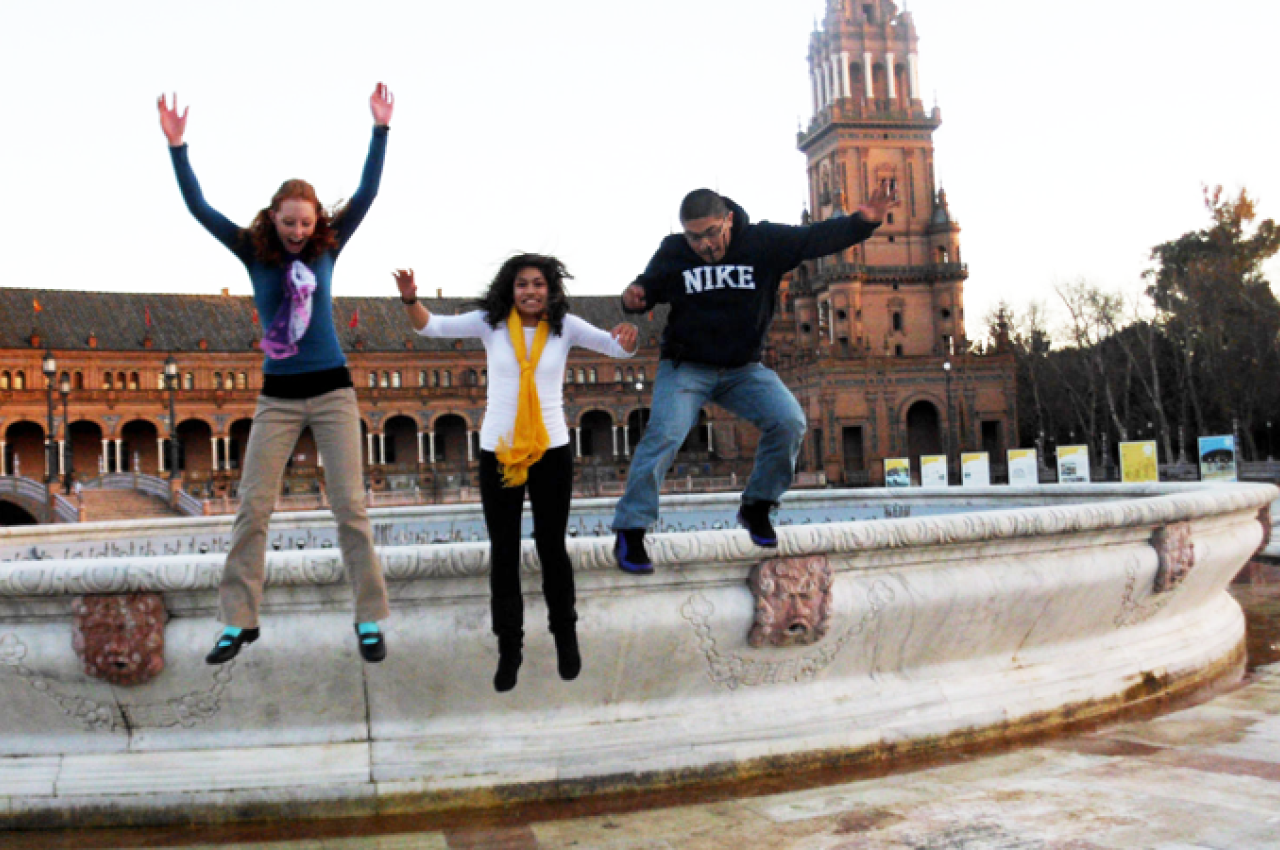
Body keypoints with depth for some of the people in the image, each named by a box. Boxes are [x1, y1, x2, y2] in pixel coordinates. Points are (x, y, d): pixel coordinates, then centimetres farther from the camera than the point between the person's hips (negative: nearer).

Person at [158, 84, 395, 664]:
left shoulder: (327, 248, 2)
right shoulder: (254, 252, 2)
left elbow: (367, 192, -4)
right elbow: (198, 208, -5)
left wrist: (380, 128, -10)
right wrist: (177, 147, -15)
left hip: (333, 391, -1)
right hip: (278, 397, 1)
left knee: (350, 504, -2)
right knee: (252, 506, -1)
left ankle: (370, 620, 5)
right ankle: (239, 621, 9)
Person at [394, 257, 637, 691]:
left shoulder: (565, 327, -3)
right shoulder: (491, 323, -3)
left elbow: (614, 346, -10)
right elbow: (432, 326, -7)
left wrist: (626, 339, -34)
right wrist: (411, 300, -27)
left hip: (551, 451, 0)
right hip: (498, 452, 1)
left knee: (551, 547, 9)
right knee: (503, 552, 8)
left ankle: (565, 636, 30)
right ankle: (509, 648, 21)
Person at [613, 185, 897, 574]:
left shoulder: (764, 242, -8)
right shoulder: (673, 252, -6)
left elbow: (816, 238, -11)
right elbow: (650, 288, 7)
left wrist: (862, 221, -26)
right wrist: (633, 298, -17)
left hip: (744, 369, 2)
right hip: (685, 367, -2)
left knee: (789, 421, -17)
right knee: (664, 435, -21)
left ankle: (756, 506, 4)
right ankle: (630, 532, -12)